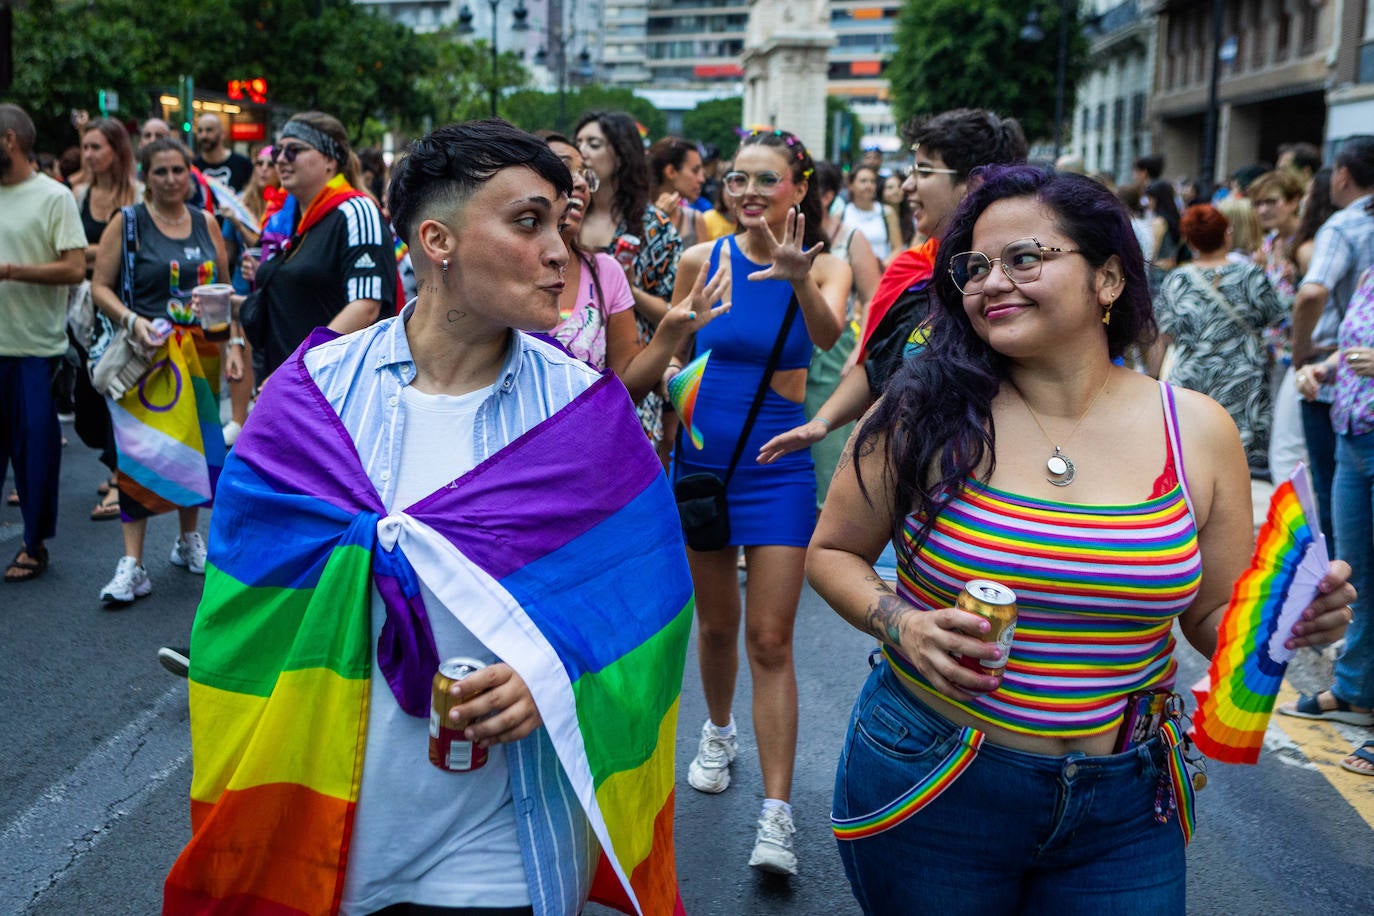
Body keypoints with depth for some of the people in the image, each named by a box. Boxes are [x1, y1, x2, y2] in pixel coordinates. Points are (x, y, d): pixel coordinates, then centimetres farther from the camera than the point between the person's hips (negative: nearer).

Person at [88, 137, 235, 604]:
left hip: (200, 352, 4)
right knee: (142, 451, -8)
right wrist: (132, 321, -19)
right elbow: (100, 287, -3)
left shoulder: (206, 223, 9)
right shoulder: (127, 223, -1)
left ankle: (189, 540, 29)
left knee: (194, 443, 10)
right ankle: (132, 564, -7)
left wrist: (233, 344, 5)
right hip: (147, 353, -4)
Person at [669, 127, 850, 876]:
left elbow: (827, 336, -29)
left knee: (770, 641, -4)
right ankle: (718, 733, 43)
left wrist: (799, 278, -46)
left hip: (777, 467, -2)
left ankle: (776, 814, 1)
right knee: (715, 622, 16)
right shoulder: (702, 259, -3)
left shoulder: (824, 266, -7)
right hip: (700, 461, 2)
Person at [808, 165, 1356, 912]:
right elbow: (833, 551, 1)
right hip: (931, 790, -1)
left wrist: (1293, 617, -15)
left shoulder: (1197, 431, -3)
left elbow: (1216, 619, 6)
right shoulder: (925, 414, -11)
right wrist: (900, 623, -17)